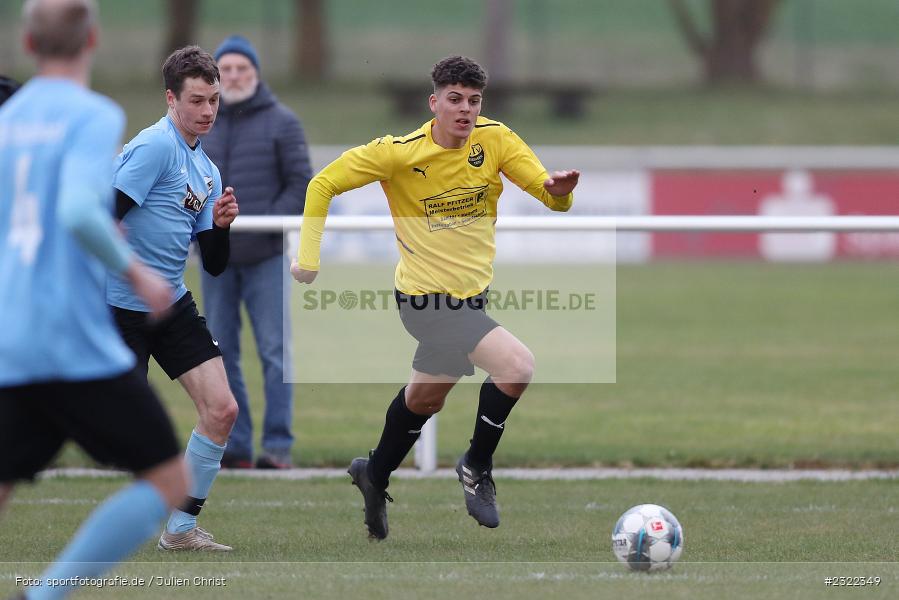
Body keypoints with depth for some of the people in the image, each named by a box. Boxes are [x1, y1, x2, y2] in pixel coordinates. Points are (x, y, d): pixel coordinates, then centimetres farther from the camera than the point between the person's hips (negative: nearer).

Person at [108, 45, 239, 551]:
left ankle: (182, 528, 8)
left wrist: (222, 225, -6)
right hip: (121, 307, -8)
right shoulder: (156, 147, -15)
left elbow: (215, 265, 14)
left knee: (222, 409, -1)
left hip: (174, 304, 8)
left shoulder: (207, 171, 12)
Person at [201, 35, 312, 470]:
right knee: (221, 353, 4)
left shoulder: (281, 122, 2)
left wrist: (268, 224, -13)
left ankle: (278, 445, -7)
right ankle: (234, 445, 9)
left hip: (266, 257, -4)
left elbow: (301, 185, -1)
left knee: (274, 350, -7)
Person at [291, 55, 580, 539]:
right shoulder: (400, 153, -17)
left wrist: (559, 188, -37)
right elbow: (323, 184, -7)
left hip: (470, 296, 6)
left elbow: (552, 197, -12)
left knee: (424, 398, 25)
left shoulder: (495, 140, -7)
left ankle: (375, 474, 50)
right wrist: (309, 258, -12)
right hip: (427, 299, -6)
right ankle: (477, 467, -5)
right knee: (517, 365, -24)